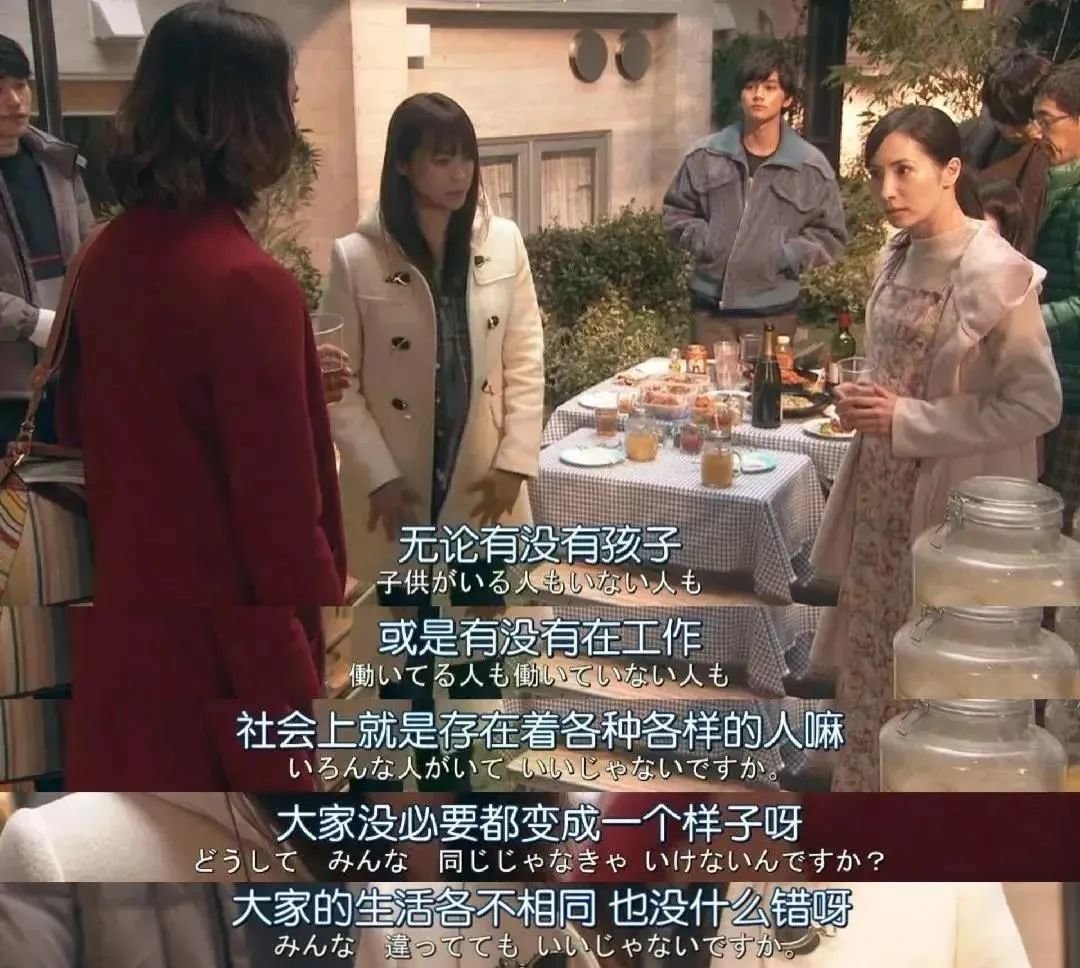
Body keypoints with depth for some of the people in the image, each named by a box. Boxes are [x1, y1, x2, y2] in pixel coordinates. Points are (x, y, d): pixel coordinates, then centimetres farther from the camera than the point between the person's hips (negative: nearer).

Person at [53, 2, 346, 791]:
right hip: (222, 619, -8)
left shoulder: (107, 255, 1)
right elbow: (280, 490, -20)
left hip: (123, 602, 8)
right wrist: (316, 587, -5)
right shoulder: (249, 281, -23)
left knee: (134, 768, 21)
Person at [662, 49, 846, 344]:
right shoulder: (705, 155, 3)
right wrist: (700, 238, -5)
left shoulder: (811, 166, -1)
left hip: (773, 312, -1)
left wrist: (791, 255, -10)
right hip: (711, 306, 1)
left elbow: (831, 234, 5)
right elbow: (676, 212, 13)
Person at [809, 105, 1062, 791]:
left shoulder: (995, 271, -18)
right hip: (883, 489, 8)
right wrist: (864, 401, -2)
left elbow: (1037, 404, -18)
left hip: (952, 498, -7)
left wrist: (908, 420, -20)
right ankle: (865, 781, 36)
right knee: (871, 650, 18)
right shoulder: (900, 256, 6)